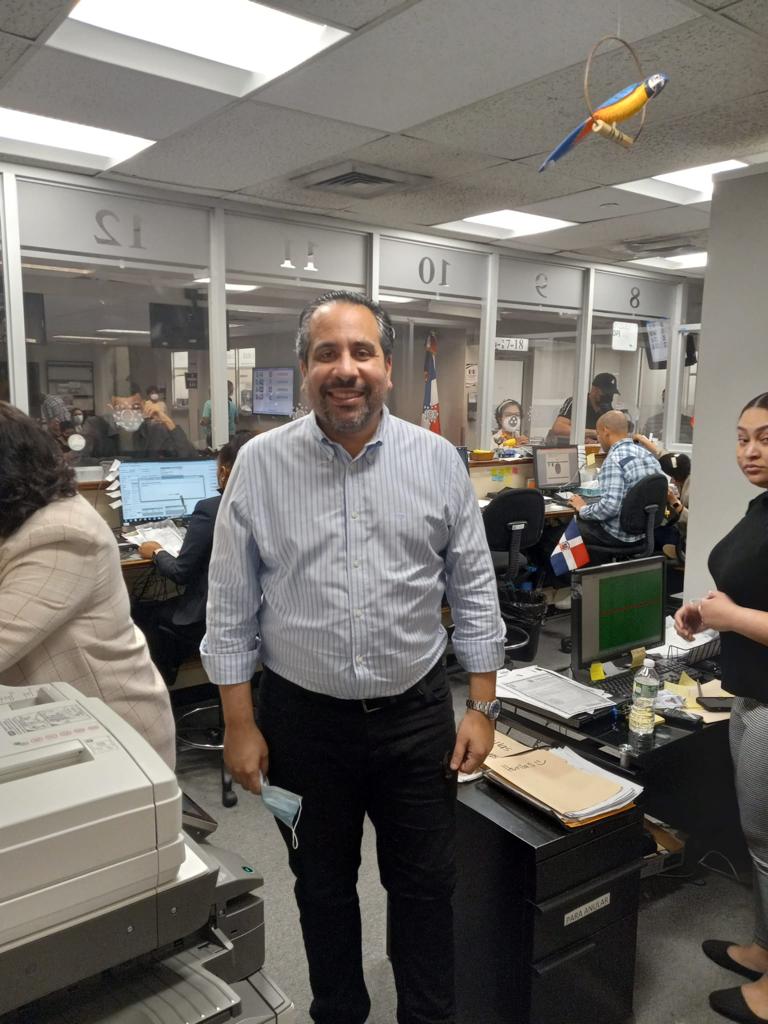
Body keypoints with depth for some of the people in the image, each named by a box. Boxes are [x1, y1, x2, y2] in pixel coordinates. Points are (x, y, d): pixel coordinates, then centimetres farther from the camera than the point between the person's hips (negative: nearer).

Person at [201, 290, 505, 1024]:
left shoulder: (438, 460, -5)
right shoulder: (260, 465, -7)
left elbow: (474, 591, 0)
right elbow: (231, 607, -4)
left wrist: (482, 706, -1)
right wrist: (239, 724, -4)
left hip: (417, 715, 1)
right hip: (303, 719, 0)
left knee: (424, 884, 17)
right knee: (322, 886, 21)